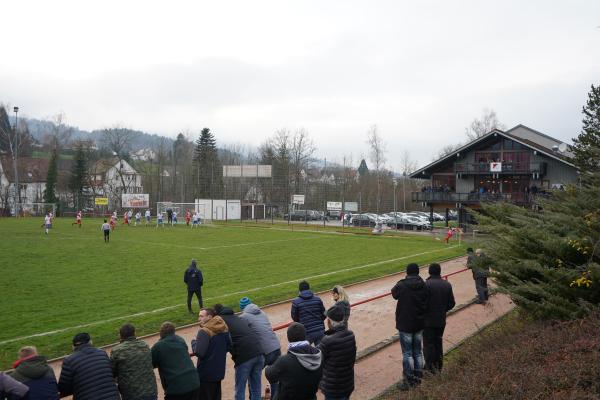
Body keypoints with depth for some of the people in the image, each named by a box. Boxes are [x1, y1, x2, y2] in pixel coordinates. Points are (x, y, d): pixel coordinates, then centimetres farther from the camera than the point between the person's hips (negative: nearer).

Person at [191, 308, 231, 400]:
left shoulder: (204, 331, -19)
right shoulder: (224, 329, 4)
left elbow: (199, 353, -22)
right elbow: (229, 347, 11)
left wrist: (194, 341, -6)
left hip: (206, 373, -7)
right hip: (219, 371, 7)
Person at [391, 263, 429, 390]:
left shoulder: (401, 285, -18)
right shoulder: (424, 286, -6)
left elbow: (394, 293, 3)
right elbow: (426, 305, -2)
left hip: (405, 324, -4)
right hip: (419, 324, 4)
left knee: (407, 353, 5)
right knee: (418, 352, 18)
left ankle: (409, 381, 9)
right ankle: (418, 377, 28)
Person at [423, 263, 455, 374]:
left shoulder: (426, 285, -19)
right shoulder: (447, 285, -2)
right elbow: (451, 304, 2)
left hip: (428, 320, -5)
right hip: (441, 320, 5)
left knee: (428, 344, 6)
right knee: (438, 342, 20)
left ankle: (430, 367, 10)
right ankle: (438, 365, 30)